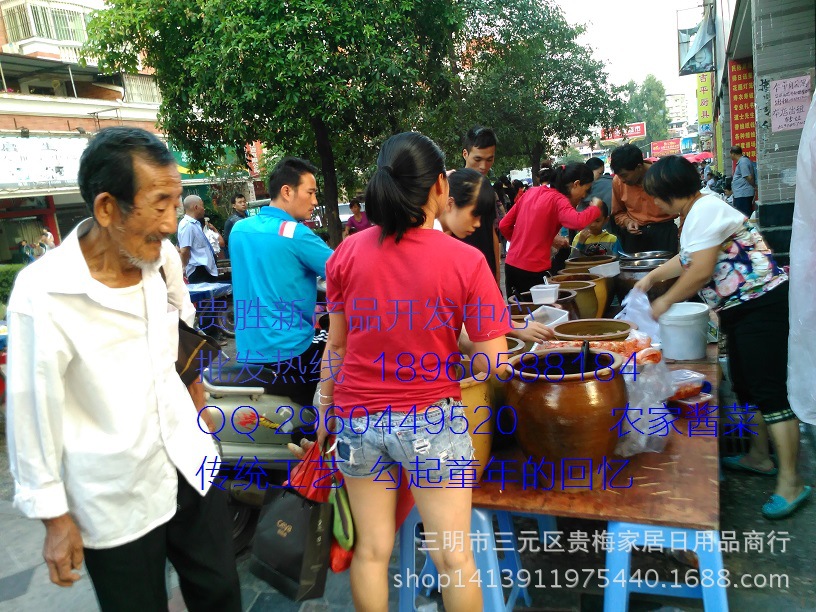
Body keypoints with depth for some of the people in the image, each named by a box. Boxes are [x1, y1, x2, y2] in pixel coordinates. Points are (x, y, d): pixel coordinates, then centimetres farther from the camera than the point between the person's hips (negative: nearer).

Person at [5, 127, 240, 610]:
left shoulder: (165, 255, -4)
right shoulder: (42, 294, -20)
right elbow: (35, 414, -13)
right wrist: (54, 517, -6)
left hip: (192, 465, 5)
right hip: (116, 500, -5)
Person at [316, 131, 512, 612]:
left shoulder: (348, 253, -6)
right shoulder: (465, 261, -14)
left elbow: (336, 343, 2)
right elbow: (492, 363, -13)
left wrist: (324, 407, 15)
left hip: (358, 417, 3)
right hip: (431, 419, -3)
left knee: (371, 551, 17)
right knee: (454, 558, 13)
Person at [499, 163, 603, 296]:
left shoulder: (532, 192, 9)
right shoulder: (558, 200, -11)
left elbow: (504, 225, 10)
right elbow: (578, 222, -30)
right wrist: (595, 208, -10)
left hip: (511, 265, 7)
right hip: (534, 270, -7)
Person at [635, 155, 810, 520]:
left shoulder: (705, 210, -18)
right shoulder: (696, 211, 13)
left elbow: (701, 272, -21)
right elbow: (689, 258, 28)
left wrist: (666, 301, -8)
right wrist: (652, 277, 29)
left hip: (762, 305, -11)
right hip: (742, 309, 11)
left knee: (770, 391, -8)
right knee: (746, 385, 17)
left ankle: (790, 484, 0)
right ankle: (759, 458, 31)